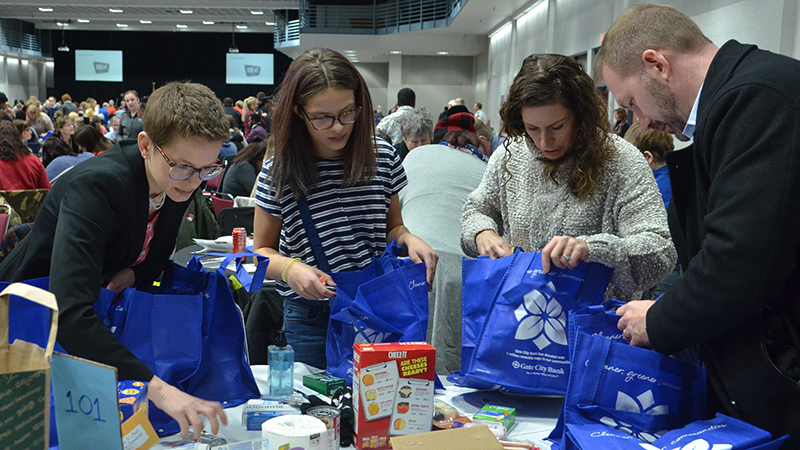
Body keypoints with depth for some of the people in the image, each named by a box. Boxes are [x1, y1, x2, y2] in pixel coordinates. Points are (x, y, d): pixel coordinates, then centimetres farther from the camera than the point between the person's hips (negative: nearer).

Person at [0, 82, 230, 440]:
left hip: (93, 323, 6)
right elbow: (69, 313, -47)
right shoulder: (96, 185, -35)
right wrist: (156, 387, -55)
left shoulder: (180, 182, -12)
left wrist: (136, 273, -17)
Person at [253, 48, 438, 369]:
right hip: (310, 320, -1)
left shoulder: (383, 158, 0)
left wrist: (407, 239, -10)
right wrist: (289, 268, -19)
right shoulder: (279, 173, -6)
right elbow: (262, 250, 3)